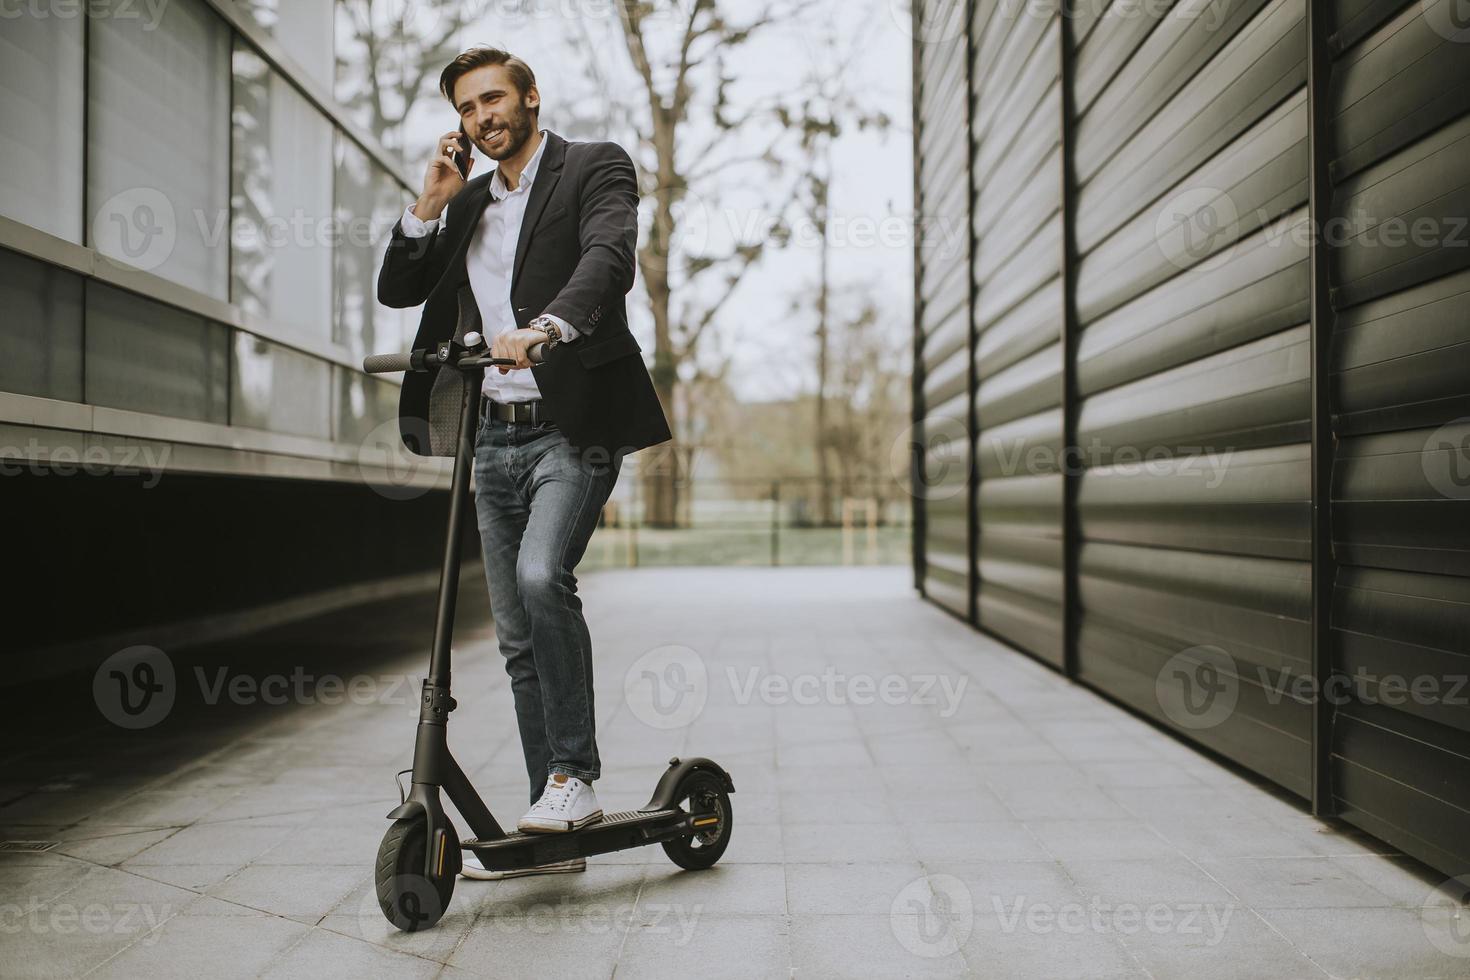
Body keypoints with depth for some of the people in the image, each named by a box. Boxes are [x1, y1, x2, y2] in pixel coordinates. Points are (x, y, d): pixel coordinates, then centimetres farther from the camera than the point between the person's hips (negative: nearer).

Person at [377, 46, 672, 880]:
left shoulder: (594, 168, 1)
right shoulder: (470, 202, 20)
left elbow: (609, 260, -19)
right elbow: (397, 290, 16)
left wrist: (542, 329, -36)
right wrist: (431, 203, 3)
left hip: (573, 428, -6)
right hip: (497, 437, 7)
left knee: (541, 575, -30)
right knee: (518, 639, 6)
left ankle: (575, 775, -14)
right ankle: (553, 829, 15)